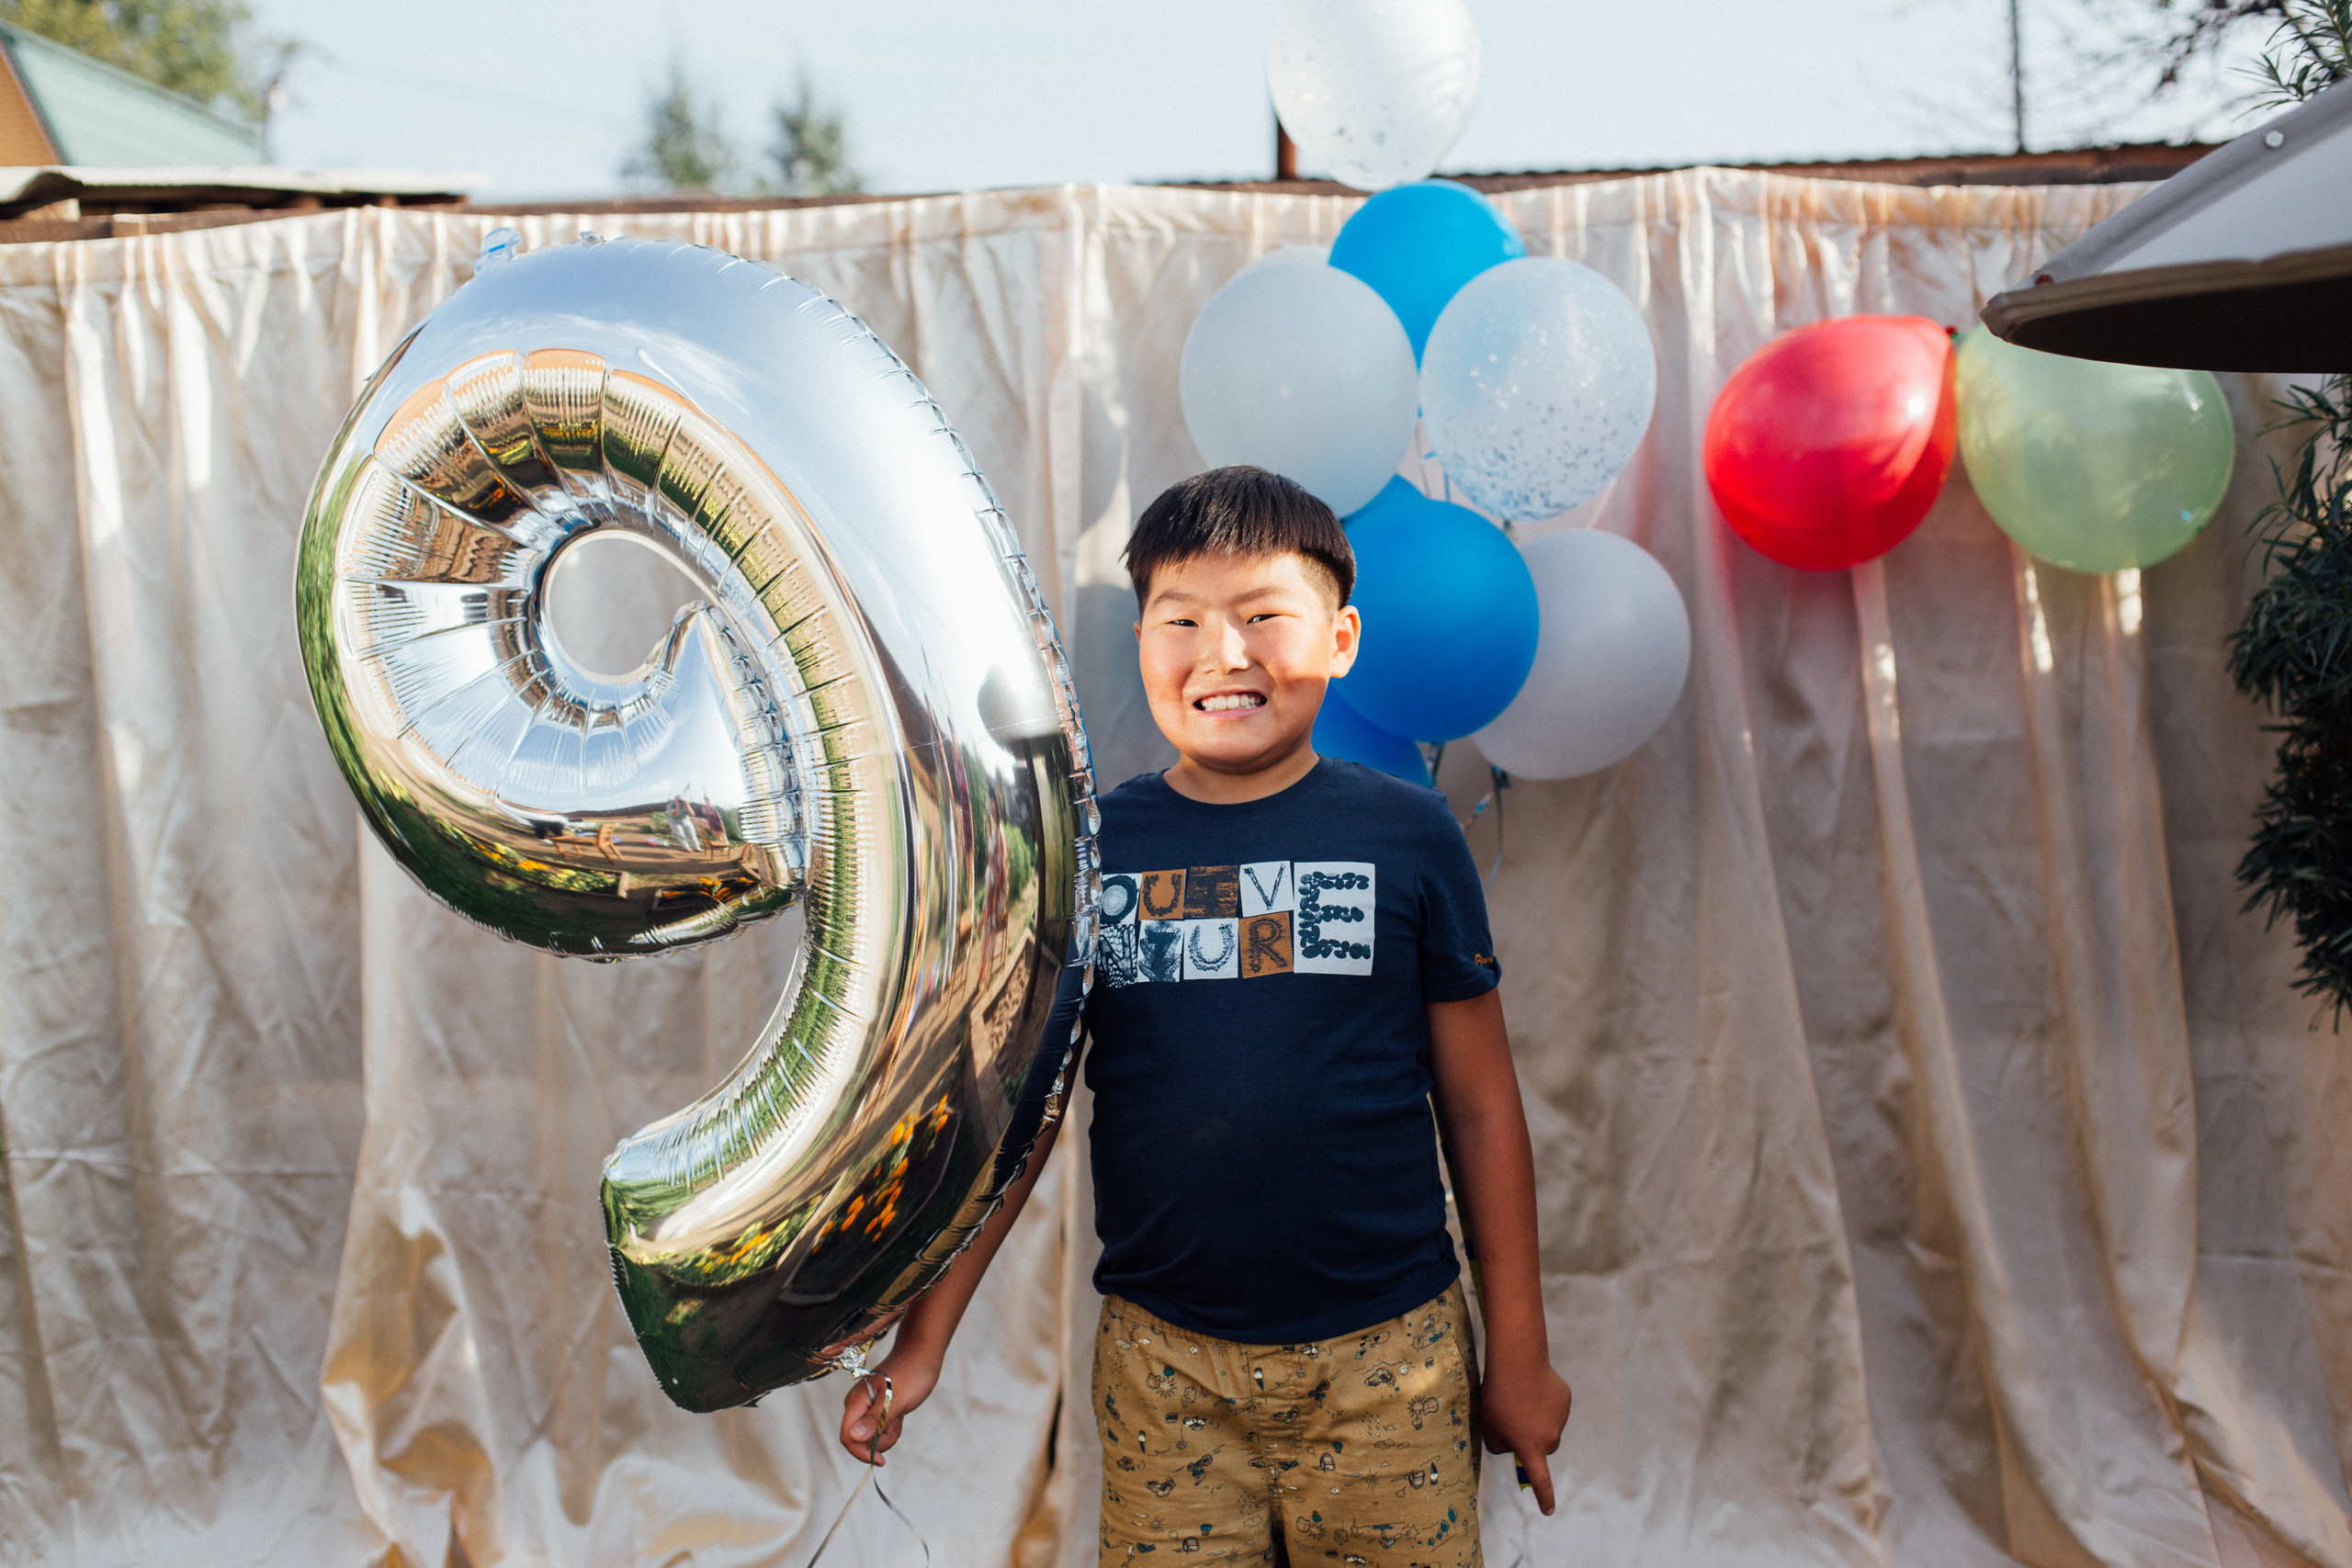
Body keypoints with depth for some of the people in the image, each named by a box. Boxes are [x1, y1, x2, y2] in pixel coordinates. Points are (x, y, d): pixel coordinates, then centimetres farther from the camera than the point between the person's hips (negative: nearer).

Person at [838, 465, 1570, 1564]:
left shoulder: (1406, 836, -2)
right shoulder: (1087, 849, 1)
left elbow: (1479, 1103, 3)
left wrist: (1519, 1353, 7)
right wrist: (920, 1340, 4)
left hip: (1387, 1360, -1)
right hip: (1163, 1363, 1)